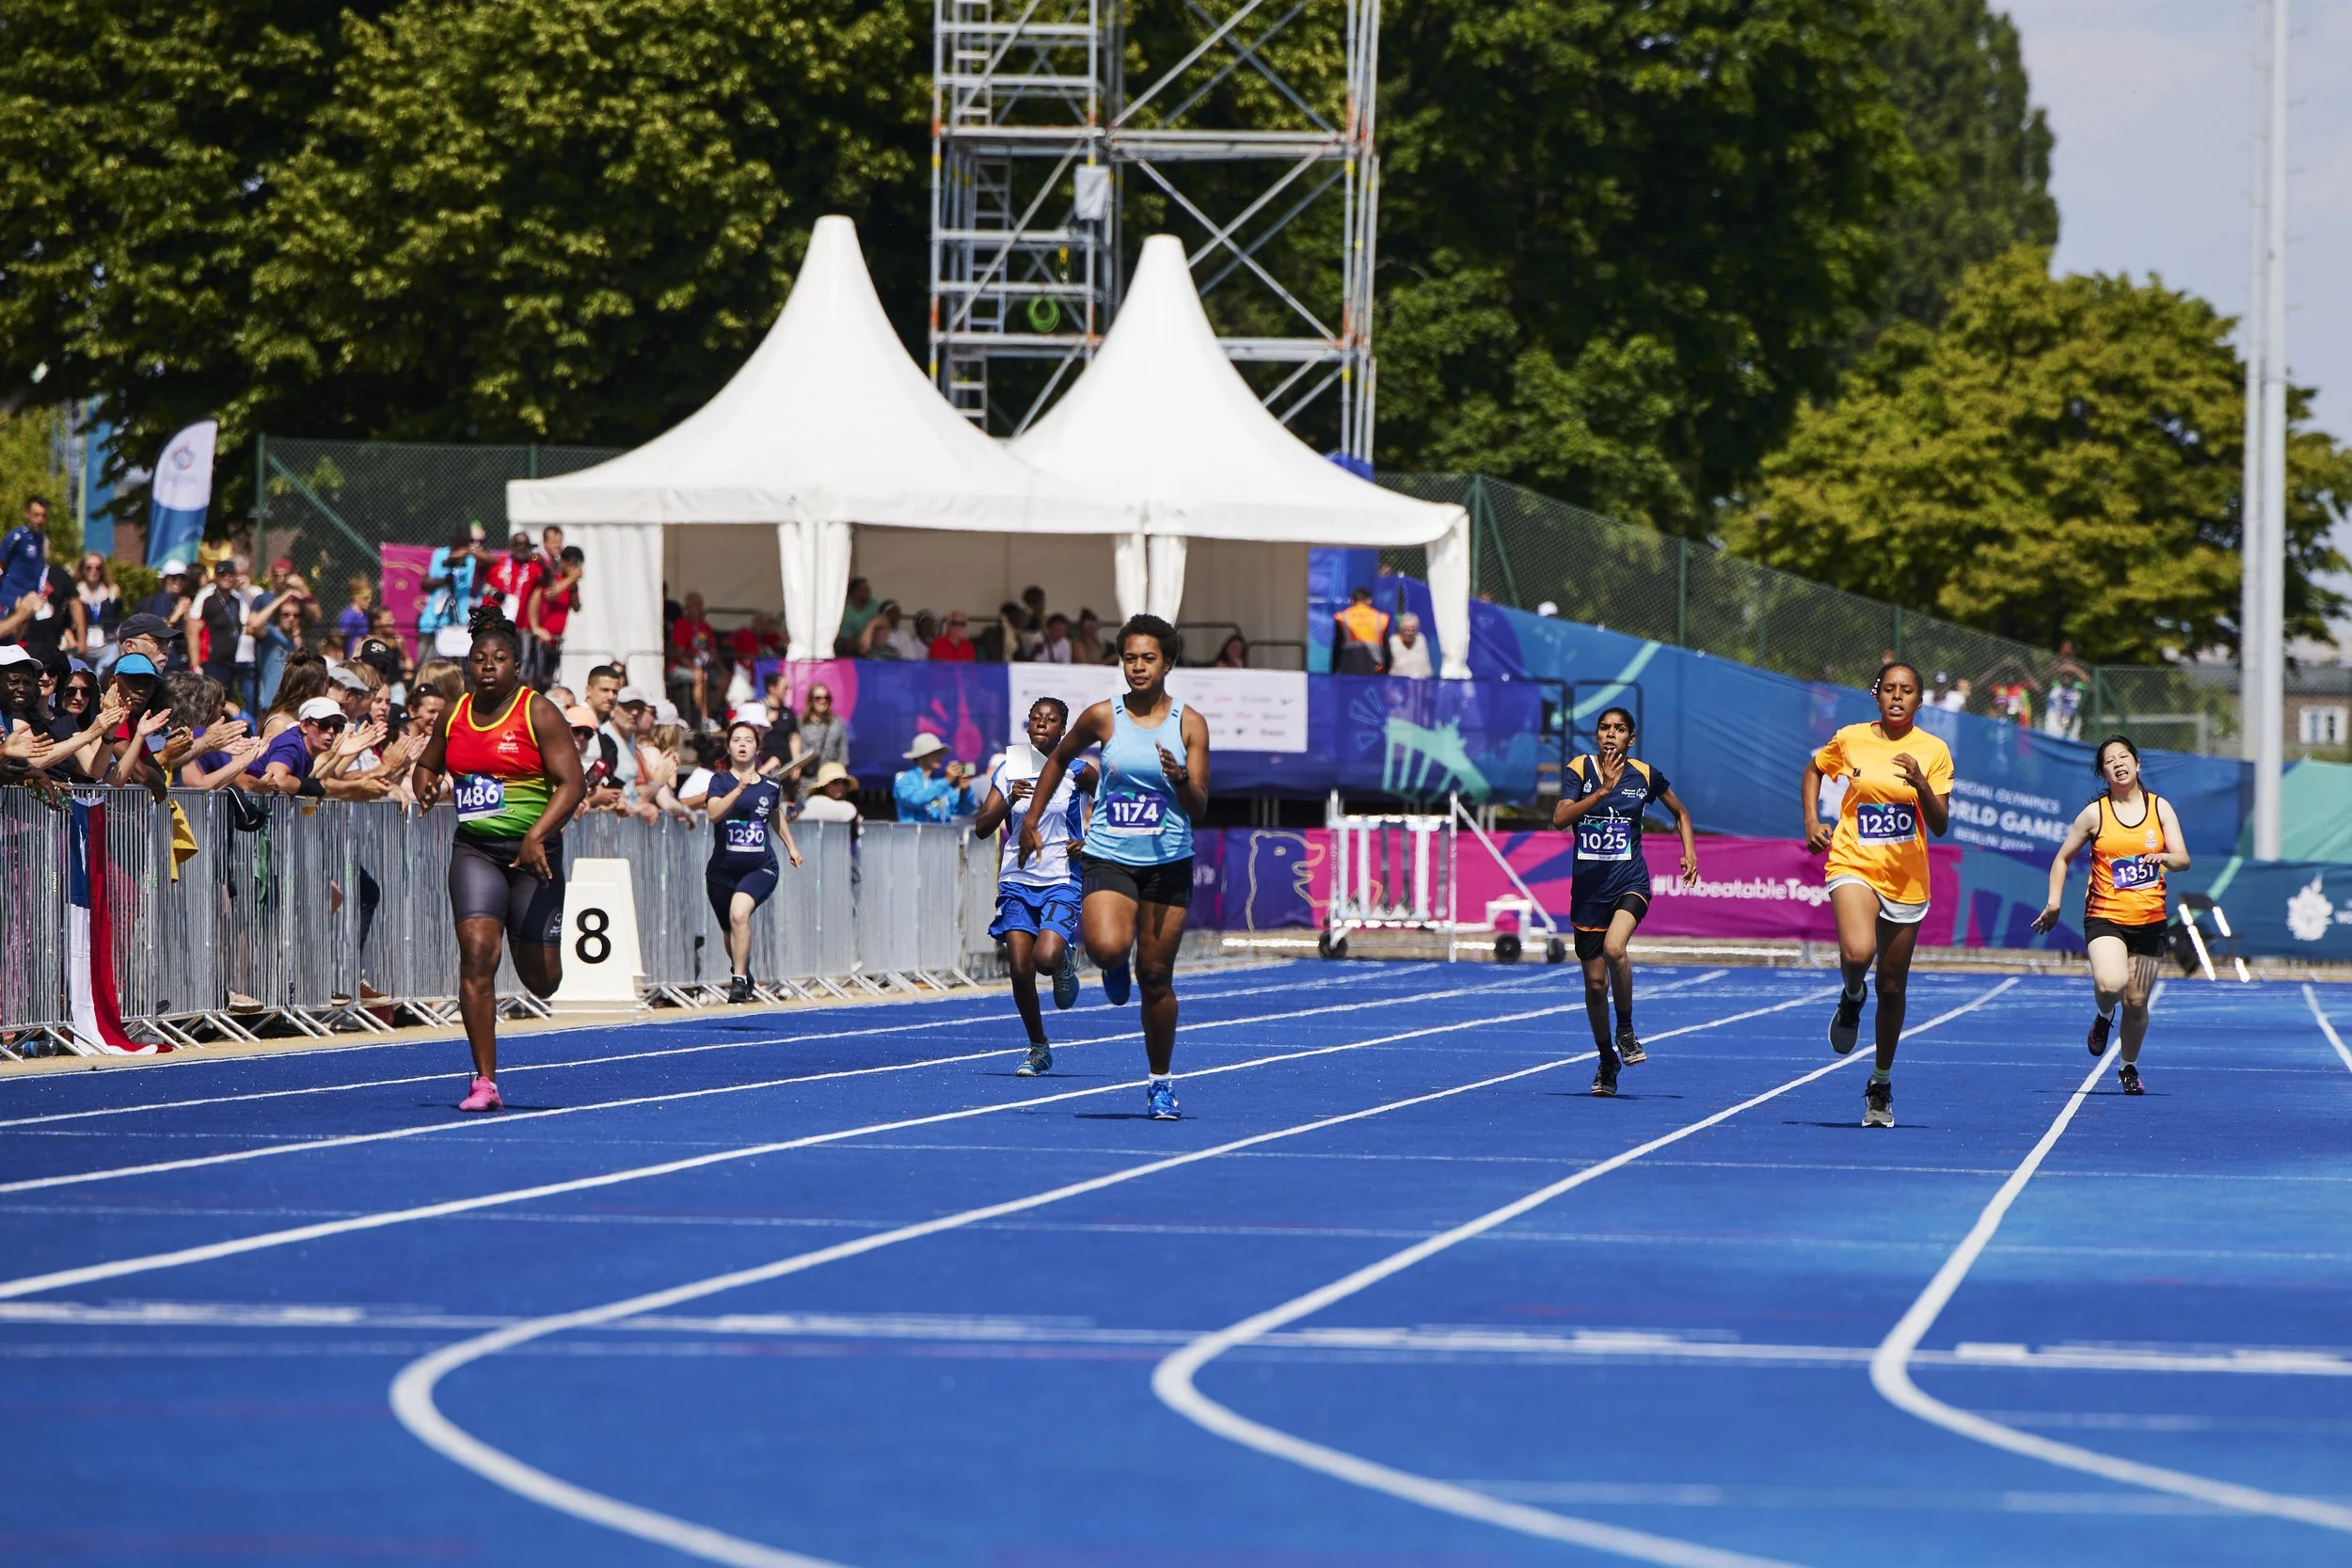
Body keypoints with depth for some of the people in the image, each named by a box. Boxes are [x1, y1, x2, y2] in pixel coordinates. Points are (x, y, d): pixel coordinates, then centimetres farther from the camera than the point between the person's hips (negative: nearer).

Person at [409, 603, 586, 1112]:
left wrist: (538, 835, -25)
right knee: (476, 954, -17)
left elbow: (570, 784, -11)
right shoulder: (454, 715, 7)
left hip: (532, 854, -3)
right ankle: (484, 1081, -15)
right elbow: (427, 764, 25)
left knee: (541, 981, 3)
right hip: (475, 849, 3)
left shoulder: (538, 713, -6)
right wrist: (424, 791, 1)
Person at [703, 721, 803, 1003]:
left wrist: (791, 846, 29)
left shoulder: (770, 786, 4)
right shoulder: (720, 780, -2)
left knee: (739, 913, -28)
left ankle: (739, 980, -24)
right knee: (731, 931, 15)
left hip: (760, 868, -1)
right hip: (723, 869, 1)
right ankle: (746, 978, 42)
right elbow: (714, 813, -21)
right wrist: (739, 789, -30)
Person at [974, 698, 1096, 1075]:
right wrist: (1008, 800, -17)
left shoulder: (1077, 772, -3)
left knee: (1046, 957, -24)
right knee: (1020, 969, -4)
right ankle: (1038, 1049, 14)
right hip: (1017, 881, 3)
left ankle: (1066, 963, 15)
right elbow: (981, 828, 0)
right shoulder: (1009, 768, 3)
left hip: (1063, 881, -3)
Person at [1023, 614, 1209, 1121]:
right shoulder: (1102, 717, 0)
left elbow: (1198, 808, -3)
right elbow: (1059, 759, 19)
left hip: (1168, 861, 1)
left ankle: (1161, 1081, 19)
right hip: (1109, 856, -1)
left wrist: (1181, 781, -25)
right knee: (1108, 946, -27)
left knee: (1156, 975, 4)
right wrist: (1032, 819, 18)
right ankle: (1114, 968, 13)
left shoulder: (1189, 724, -1)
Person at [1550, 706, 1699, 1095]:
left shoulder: (1645, 775, 1)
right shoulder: (1581, 769, -2)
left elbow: (1679, 813, 20)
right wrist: (1604, 789, -23)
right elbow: (1559, 818, -17)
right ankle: (1607, 1060, 26)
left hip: (1630, 881, -1)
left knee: (1614, 947, -31)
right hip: (1588, 885, 1)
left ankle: (1626, 1030, -10)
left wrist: (1689, 851, 6)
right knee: (1595, 982, 6)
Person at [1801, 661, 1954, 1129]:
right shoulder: (1850, 739, 1)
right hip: (1854, 865, -1)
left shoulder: (1932, 751, -1)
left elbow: (1940, 826, -4)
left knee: (1892, 986, 8)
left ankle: (1881, 1086, 24)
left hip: (1907, 879, 1)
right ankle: (1851, 999, 6)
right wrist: (1812, 821, 7)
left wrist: (1921, 785, -22)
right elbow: (1813, 771, 21)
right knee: (1857, 952, -31)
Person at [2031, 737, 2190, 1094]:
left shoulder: (2160, 807, 5)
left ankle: (2129, 1066, 29)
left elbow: (2183, 859, -1)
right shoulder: (2095, 814, 0)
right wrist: (2054, 903, 2)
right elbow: (2063, 858, 11)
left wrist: (2165, 857, -24)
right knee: (2110, 983, -27)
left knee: (2136, 1001, 4)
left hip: (2150, 920, 2)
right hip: (2105, 916, -2)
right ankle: (2104, 1016, 9)